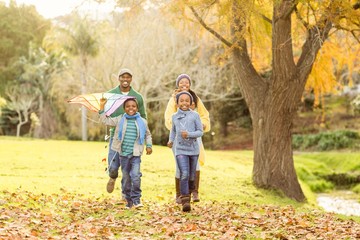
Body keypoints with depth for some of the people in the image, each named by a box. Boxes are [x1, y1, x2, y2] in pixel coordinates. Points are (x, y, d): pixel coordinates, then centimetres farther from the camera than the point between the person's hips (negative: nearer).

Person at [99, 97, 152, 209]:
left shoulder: (142, 122, 6)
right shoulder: (119, 120, 5)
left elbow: (148, 134, 20)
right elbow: (105, 120, 6)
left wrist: (149, 145, 10)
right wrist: (102, 106, 1)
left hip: (136, 154, -1)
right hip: (123, 154, 1)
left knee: (136, 176, -14)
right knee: (126, 177, 7)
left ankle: (136, 199, -6)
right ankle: (128, 200, 18)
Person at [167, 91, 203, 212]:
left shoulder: (195, 115, -3)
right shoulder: (174, 116, 7)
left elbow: (200, 132, -3)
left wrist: (189, 134, -18)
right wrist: (171, 140, 12)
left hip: (193, 149, 0)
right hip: (180, 149, 0)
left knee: (191, 176, 10)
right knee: (184, 175, -14)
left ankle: (189, 192, 34)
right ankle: (185, 201, -12)